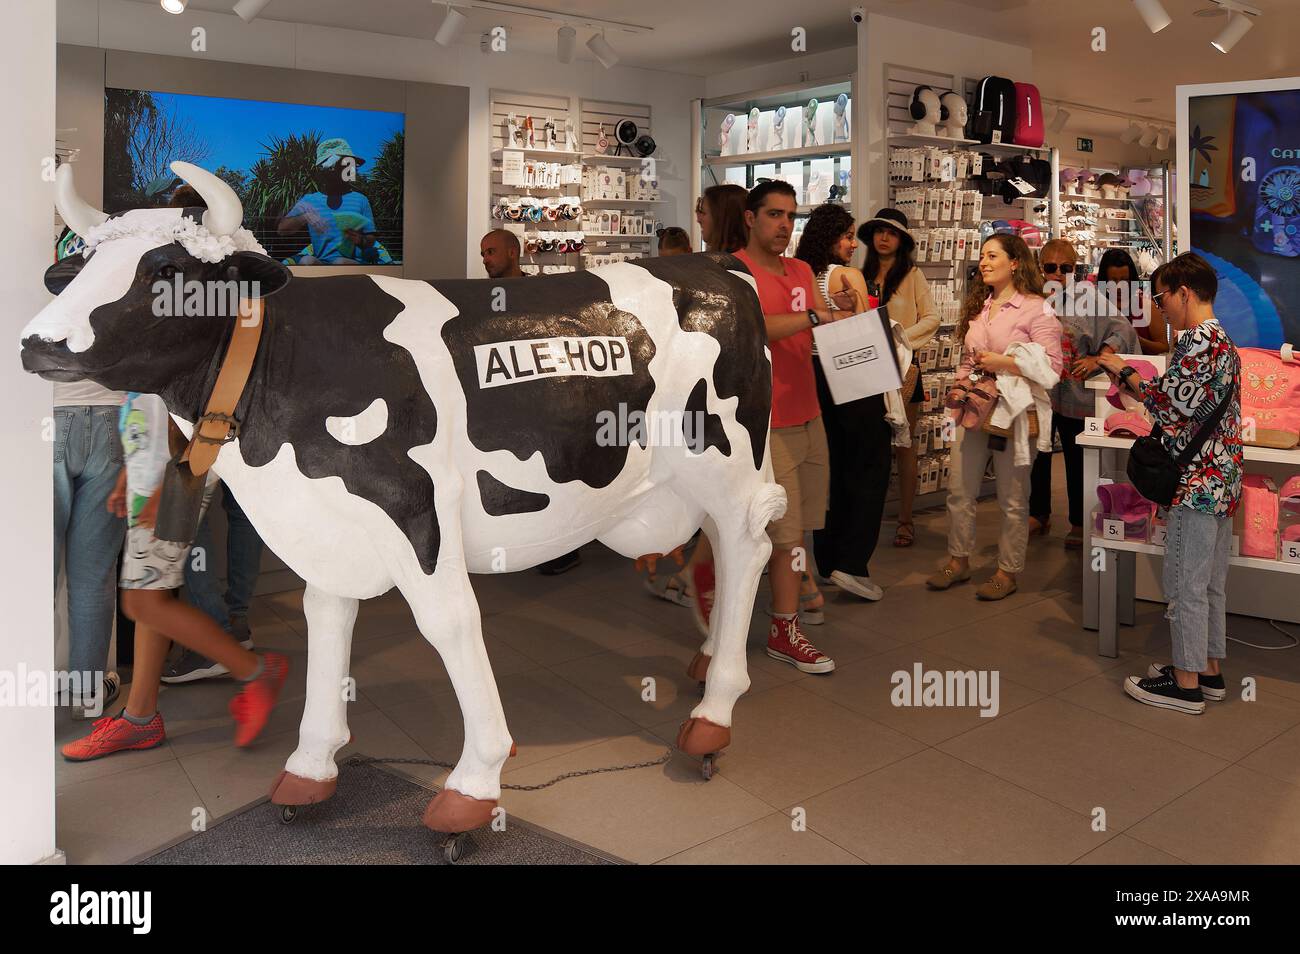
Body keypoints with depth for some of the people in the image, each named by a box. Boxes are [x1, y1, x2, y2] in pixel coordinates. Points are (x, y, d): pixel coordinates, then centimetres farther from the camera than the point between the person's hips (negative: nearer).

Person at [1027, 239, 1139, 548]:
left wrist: (1098, 359, -13)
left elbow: (1123, 330, -5)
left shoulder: (1089, 298, -5)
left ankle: (1078, 523, 20)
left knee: (1076, 459, 7)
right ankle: (1039, 515, 29)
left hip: (1074, 393, -2)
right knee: (1038, 455, 12)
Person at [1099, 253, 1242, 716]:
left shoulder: (1197, 342, -18)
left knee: (1185, 584, -1)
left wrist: (1124, 373, -6)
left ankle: (1186, 683, 8)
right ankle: (1210, 669, 28)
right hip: (1222, 481, 10)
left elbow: (1167, 404, -19)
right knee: (1211, 582, 17)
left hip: (1197, 483, -10)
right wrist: (1132, 377, 9)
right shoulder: (1223, 341, 14)